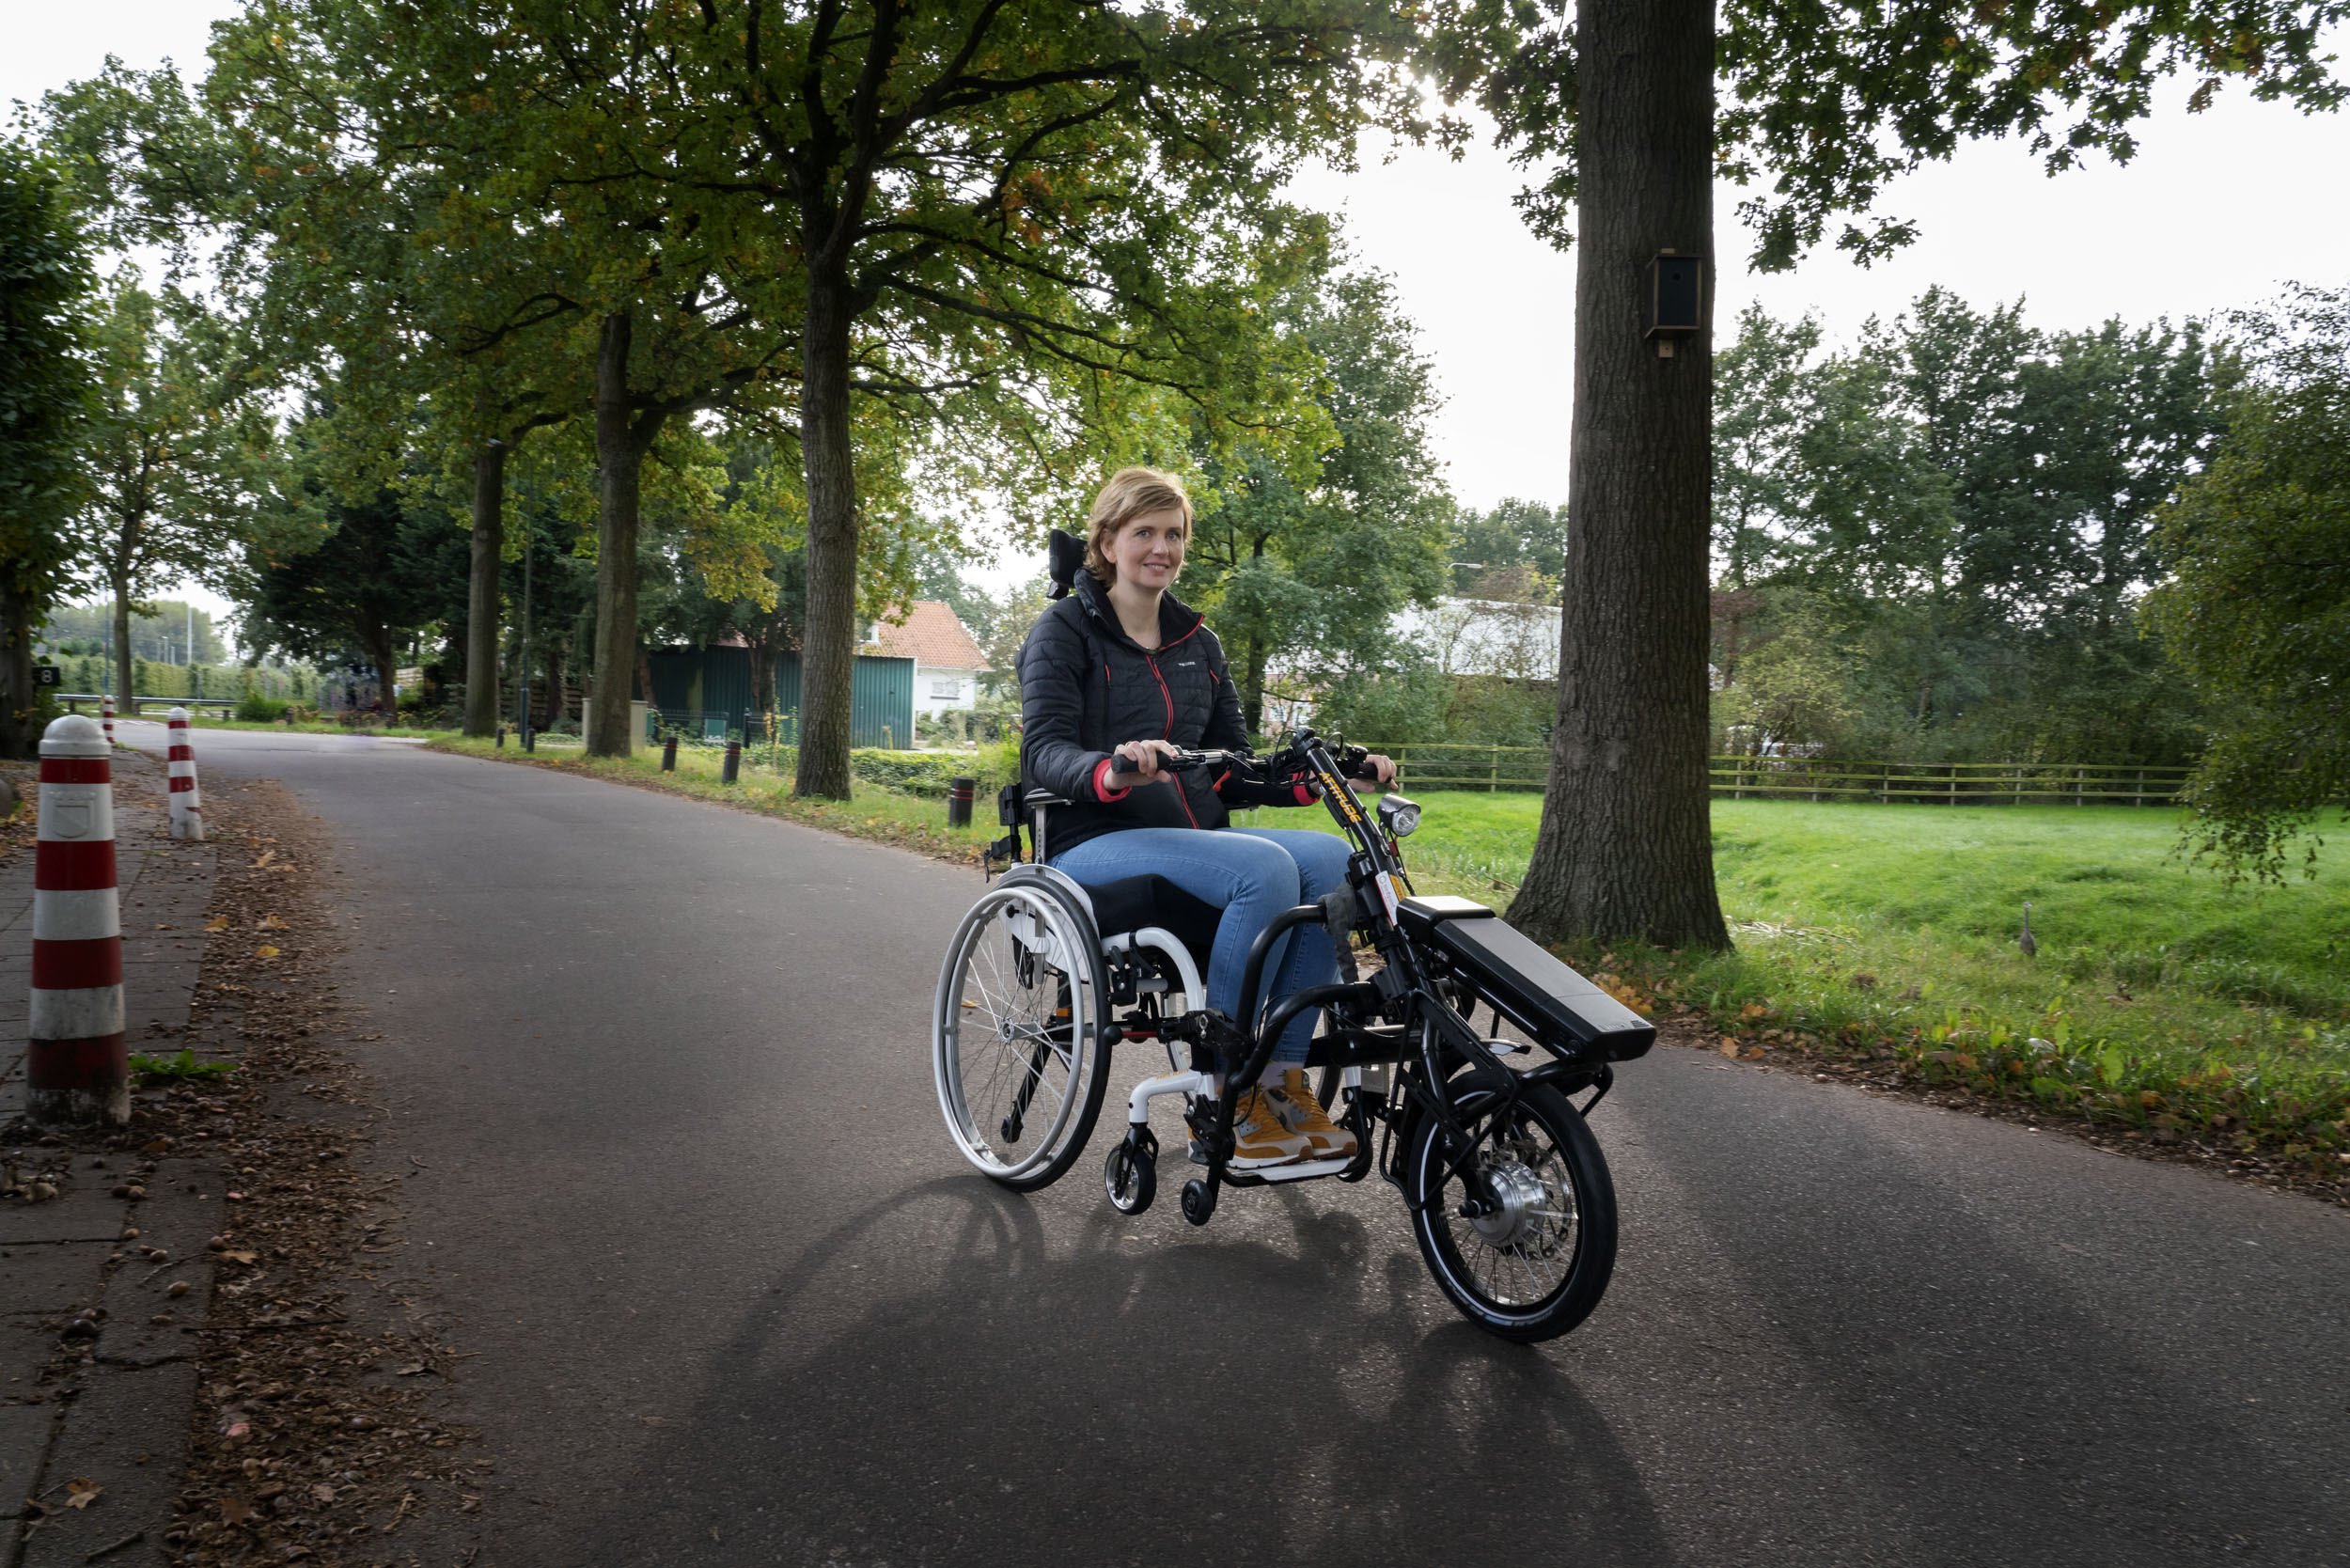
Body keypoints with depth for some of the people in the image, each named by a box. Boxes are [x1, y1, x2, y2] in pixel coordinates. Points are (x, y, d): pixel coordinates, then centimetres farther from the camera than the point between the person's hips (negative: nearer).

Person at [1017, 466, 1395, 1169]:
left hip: (1196, 836, 6)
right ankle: (1226, 1097, -22)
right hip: (1095, 843, -6)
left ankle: (1283, 1077, -17)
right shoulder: (1066, 629, 1)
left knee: (1331, 858, -22)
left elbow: (1234, 769, 17)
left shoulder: (1197, 642, 19)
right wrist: (1111, 771, -37)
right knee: (1264, 870, -32)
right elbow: (1043, 751, -14)